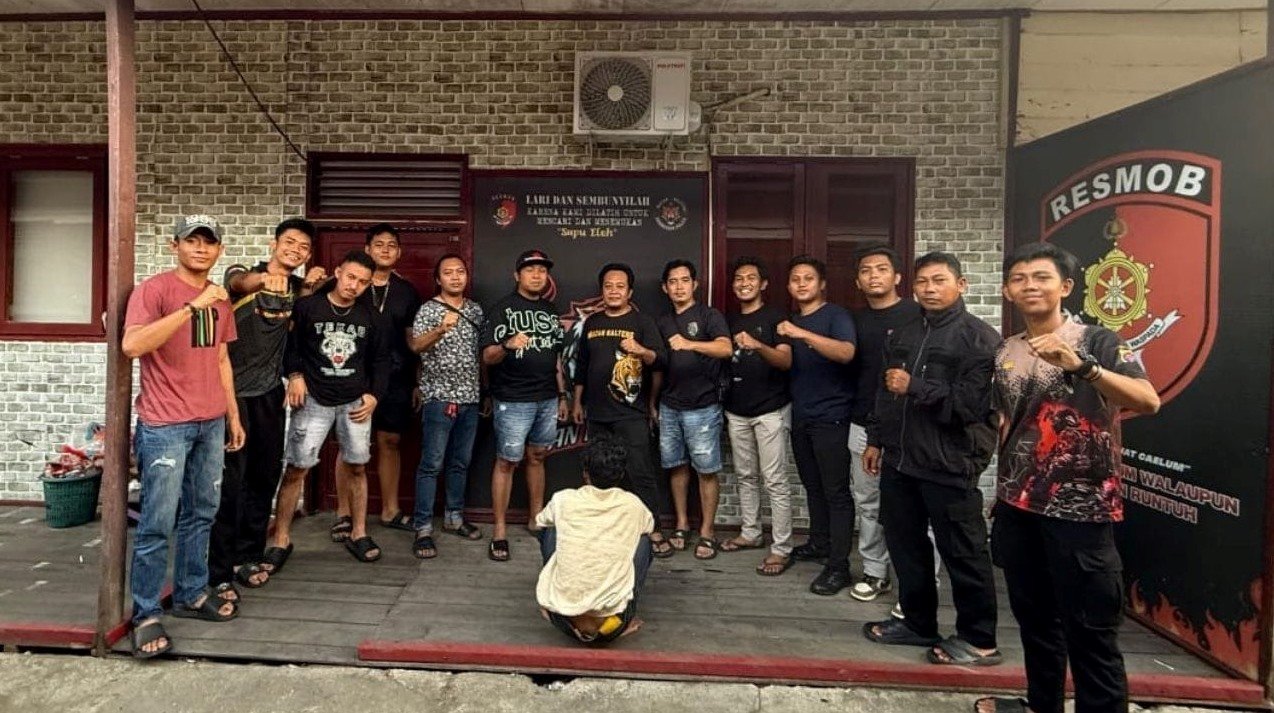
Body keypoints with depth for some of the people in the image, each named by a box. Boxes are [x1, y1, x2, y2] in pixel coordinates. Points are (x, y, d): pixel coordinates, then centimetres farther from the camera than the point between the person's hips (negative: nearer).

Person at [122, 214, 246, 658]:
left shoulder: (220, 299, 12)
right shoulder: (154, 289, -9)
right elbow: (131, 345, -25)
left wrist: (233, 416, 18)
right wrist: (193, 307, -29)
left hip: (211, 423, 7)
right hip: (165, 426, -6)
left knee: (201, 514, 14)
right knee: (157, 523, -1)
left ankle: (191, 594, 27)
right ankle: (146, 615, 13)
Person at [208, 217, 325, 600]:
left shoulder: (297, 286, 7)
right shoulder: (243, 275, -9)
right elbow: (240, 283, -32)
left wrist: (312, 283, 6)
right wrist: (263, 278, -57)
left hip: (270, 395, 6)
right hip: (234, 393, -5)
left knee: (265, 477, 11)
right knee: (229, 480, -4)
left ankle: (247, 557, 27)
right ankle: (217, 572, 6)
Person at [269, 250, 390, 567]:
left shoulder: (371, 318, 6)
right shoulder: (306, 307, -4)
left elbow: (381, 359, 11)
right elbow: (289, 345, 2)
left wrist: (374, 394, 1)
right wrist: (295, 375, -13)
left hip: (355, 402, 3)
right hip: (314, 400, -3)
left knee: (357, 467, 8)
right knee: (295, 469, -3)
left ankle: (358, 534, 21)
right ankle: (281, 540, 12)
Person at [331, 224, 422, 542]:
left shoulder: (406, 290, 9)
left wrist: (416, 382, 7)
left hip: (395, 379, 2)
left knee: (390, 442, 8)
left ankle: (390, 510, 20)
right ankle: (344, 513, 13)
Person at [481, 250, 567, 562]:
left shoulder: (551, 311, 14)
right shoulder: (502, 308, -4)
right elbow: (487, 357, -11)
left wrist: (563, 395, 14)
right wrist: (508, 345, -32)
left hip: (547, 399, 5)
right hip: (512, 401, -5)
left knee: (537, 457, 14)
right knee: (507, 461, 0)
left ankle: (536, 518, 26)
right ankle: (499, 530, 9)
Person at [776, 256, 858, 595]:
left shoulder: (836, 315, -8)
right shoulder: (791, 321, 14)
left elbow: (847, 353, -29)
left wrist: (802, 334, -36)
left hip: (830, 417, -7)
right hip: (800, 417, 7)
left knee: (836, 491, -4)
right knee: (813, 486, 17)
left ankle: (839, 566, 1)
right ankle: (819, 542, 31)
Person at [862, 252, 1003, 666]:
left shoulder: (979, 337, -8)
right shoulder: (902, 335, 16)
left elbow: (972, 403, -19)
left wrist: (914, 387, -18)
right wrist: (876, 440, 20)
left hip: (949, 466, -7)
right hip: (900, 461, 8)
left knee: (963, 554, 4)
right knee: (905, 545, 15)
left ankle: (978, 640, 22)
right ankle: (919, 623, 33)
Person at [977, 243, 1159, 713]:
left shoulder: (1096, 341, -8)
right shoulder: (1005, 352, 8)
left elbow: (1148, 401, -24)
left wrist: (1078, 364, -36)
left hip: (1080, 509, -5)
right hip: (1017, 507, 6)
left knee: (1090, 631, 3)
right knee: (1034, 618, 20)